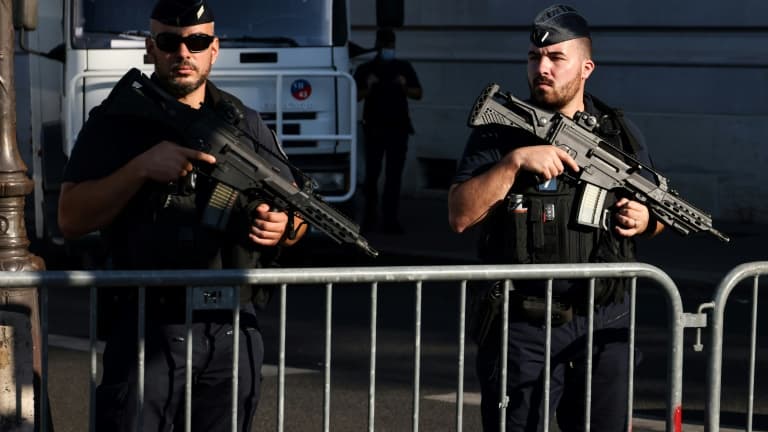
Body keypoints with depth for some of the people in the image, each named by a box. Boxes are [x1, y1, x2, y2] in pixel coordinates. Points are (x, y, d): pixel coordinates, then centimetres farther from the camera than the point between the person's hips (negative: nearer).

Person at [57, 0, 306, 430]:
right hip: (146, 331, -3)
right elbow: (71, 218, -6)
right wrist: (141, 168, -18)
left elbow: (298, 214, 15)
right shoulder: (115, 121, 3)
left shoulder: (246, 126, 13)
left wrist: (283, 227, -9)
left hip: (233, 334, 3)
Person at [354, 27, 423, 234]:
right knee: (372, 172, -1)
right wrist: (368, 88, -17)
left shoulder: (403, 68, 11)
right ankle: (370, 215, 14)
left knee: (394, 175, -3)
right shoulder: (366, 69, 6)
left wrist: (404, 87, -10)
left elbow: (418, 93, 10)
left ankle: (390, 220, -4)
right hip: (374, 127, -1)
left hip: (398, 126, 1)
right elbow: (355, 96, 1)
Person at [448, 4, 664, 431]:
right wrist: (514, 161, -20)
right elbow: (461, 216, -10)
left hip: (605, 329, 3)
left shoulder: (620, 133, 9)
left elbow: (660, 212, 19)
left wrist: (646, 220, -5)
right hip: (523, 329, -3)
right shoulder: (499, 131, -1)